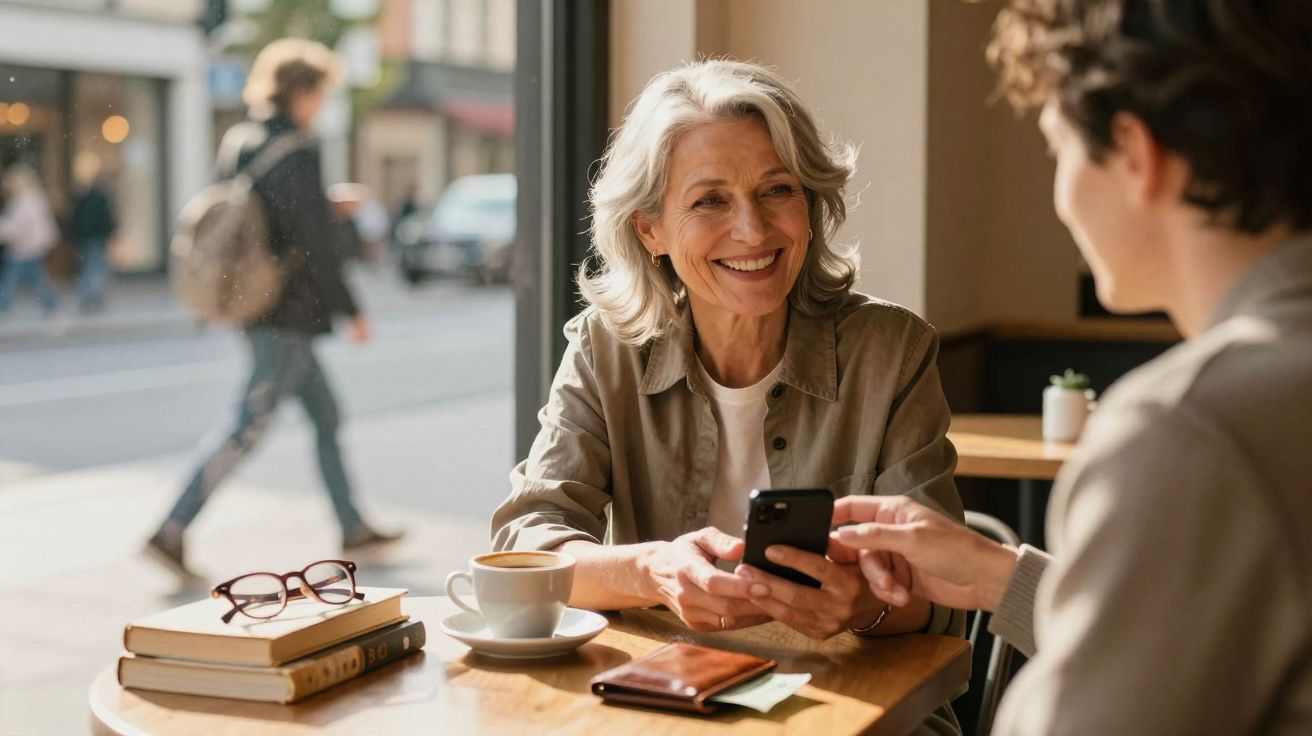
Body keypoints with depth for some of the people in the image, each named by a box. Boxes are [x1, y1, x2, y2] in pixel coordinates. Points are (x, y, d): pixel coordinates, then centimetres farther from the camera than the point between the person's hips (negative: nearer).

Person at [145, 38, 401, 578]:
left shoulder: (236, 141, 9)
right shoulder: (295, 154, -17)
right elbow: (317, 246, -18)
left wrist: (332, 212, 19)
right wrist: (351, 311, -8)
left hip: (251, 306, 9)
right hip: (287, 315, -9)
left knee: (327, 416, 17)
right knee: (249, 427, -5)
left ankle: (353, 528, 26)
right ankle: (171, 532, -3)